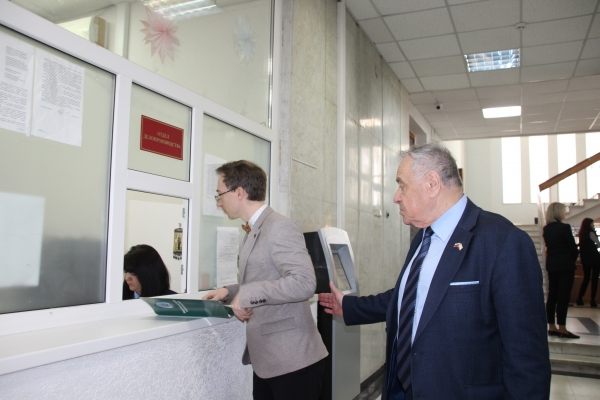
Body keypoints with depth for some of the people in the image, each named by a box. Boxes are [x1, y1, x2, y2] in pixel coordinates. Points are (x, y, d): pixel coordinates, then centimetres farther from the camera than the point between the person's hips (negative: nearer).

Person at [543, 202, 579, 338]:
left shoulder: (546, 229, 7)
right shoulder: (564, 227, -13)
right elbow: (573, 247, -8)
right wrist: (572, 259, 9)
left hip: (551, 264, 7)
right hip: (565, 265, -7)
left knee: (552, 295, 9)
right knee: (563, 297, -3)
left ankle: (552, 327, 12)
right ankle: (562, 328, -1)